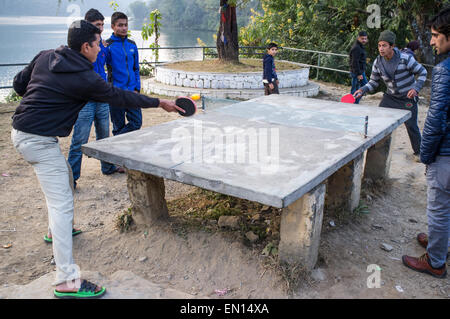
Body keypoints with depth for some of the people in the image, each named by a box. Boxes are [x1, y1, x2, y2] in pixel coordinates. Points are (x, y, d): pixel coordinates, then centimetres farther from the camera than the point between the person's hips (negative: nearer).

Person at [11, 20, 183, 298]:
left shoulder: (45, 57, 6)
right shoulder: (84, 79, -16)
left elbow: (19, 83, 14)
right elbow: (121, 97, -8)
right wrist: (160, 103, 2)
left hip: (21, 131, 10)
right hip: (40, 141, -10)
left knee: (65, 176, 27)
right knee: (62, 204, -10)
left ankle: (58, 230, 48)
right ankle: (67, 281, -9)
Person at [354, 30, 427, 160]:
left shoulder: (405, 58, -20)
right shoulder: (377, 63, -8)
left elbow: (422, 72, -9)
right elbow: (373, 82, 4)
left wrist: (416, 88, -22)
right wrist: (363, 90, -15)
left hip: (408, 98, -4)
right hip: (390, 97, 4)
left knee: (411, 126, -2)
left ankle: (418, 152, 20)